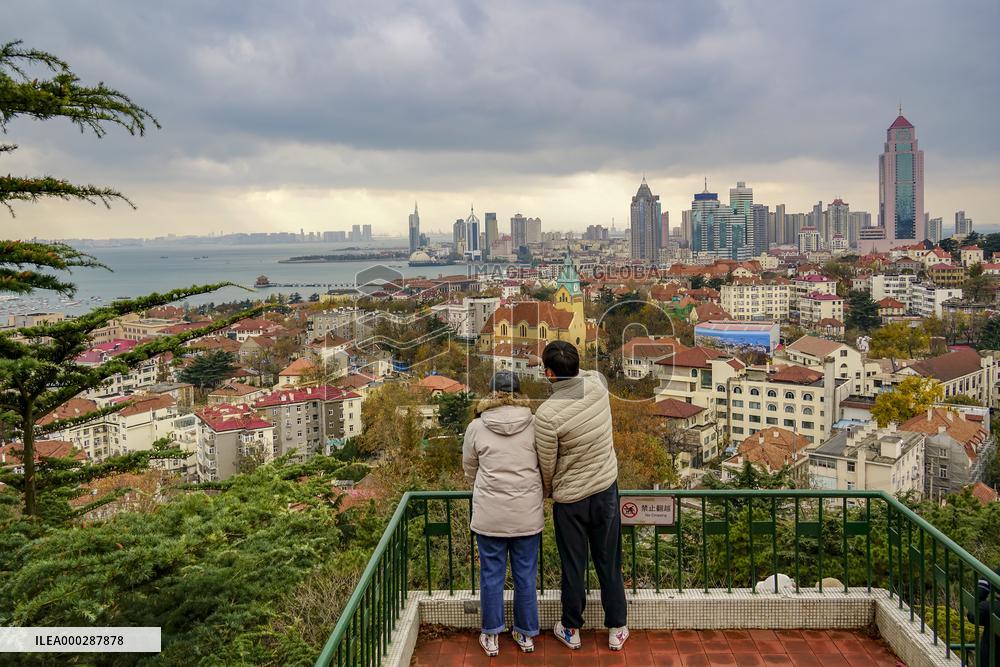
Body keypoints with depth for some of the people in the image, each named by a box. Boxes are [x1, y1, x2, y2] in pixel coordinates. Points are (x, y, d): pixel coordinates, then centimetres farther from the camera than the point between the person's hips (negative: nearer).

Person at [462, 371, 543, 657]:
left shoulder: (477, 427, -4)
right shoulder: (534, 425, -4)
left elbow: (469, 470, 8)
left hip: (489, 514, 0)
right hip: (528, 514, 1)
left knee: (491, 575, 12)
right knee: (525, 575, 13)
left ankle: (491, 636, 23)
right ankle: (526, 634, 26)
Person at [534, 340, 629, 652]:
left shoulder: (546, 414, -26)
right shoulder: (597, 384, -13)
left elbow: (547, 465, -12)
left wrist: (549, 490, 7)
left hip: (570, 500, -4)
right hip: (606, 489, 4)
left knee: (573, 568, 14)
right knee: (610, 564, 17)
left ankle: (571, 630, 32)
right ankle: (616, 630, 30)